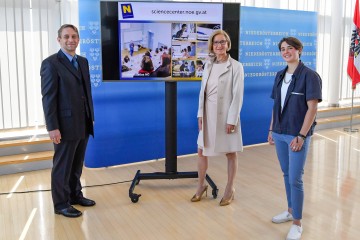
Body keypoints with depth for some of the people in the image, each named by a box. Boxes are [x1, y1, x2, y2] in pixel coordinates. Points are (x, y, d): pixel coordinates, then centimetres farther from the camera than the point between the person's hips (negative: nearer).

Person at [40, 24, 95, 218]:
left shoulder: (83, 62, 13)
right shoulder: (51, 63, -9)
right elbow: (48, 97, -13)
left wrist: (91, 117, 13)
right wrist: (52, 127, -17)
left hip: (83, 125, 7)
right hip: (65, 125, -7)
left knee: (77, 164, 17)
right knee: (62, 166, 5)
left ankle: (75, 195, 32)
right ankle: (61, 204, 18)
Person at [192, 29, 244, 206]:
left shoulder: (236, 66, -8)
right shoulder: (209, 66, 9)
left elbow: (238, 95, -12)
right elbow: (203, 91, 9)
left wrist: (232, 120, -16)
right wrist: (200, 114, 3)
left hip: (226, 115, -5)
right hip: (208, 115, 6)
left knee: (230, 153, 8)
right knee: (201, 151, 11)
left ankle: (230, 189, 24)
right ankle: (201, 186, 29)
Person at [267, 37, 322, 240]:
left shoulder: (309, 75, -10)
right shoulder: (280, 75, 9)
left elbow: (312, 107, -14)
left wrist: (301, 136, -19)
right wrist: (272, 129, 11)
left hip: (297, 134, -6)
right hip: (280, 133, 6)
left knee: (295, 179, -3)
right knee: (287, 175, 16)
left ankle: (297, 223, 11)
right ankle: (291, 210, 33)